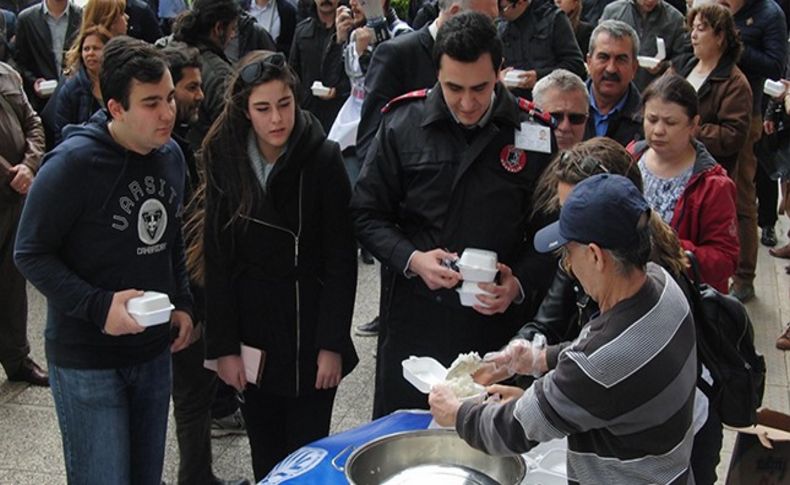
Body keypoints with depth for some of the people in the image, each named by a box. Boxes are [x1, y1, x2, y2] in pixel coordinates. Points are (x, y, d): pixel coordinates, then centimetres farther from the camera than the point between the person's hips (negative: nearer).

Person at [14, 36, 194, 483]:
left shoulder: (171, 154, 2)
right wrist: (99, 306, -24)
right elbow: (31, 254, -14)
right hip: (86, 361, -6)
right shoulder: (73, 163, -19)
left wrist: (183, 304, 6)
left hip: (154, 351, 6)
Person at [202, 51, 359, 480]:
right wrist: (222, 346, -4)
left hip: (309, 329, -2)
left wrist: (332, 344, -11)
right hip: (251, 332, 3)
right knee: (265, 455, 13)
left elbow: (342, 261, -8)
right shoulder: (225, 161, -3)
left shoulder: (323, 159, -11)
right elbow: (217, 259, -1)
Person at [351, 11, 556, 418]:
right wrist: (412, 259, -14)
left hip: (497, 325, 0)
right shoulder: (403, 122, -4)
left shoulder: (534, 132, -4)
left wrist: (520, 285, -13)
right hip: (413, 323, 0)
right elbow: (367, 214, 2)